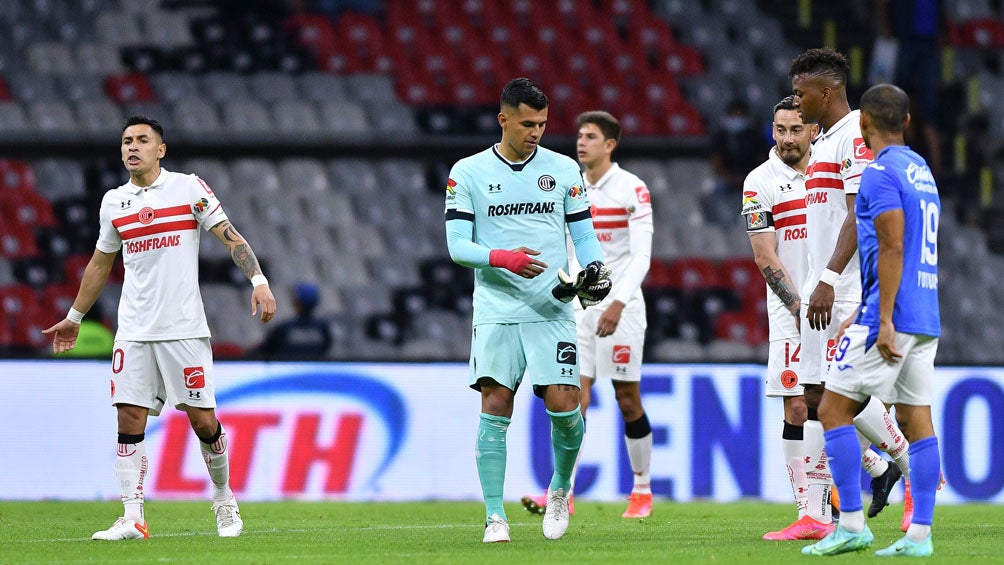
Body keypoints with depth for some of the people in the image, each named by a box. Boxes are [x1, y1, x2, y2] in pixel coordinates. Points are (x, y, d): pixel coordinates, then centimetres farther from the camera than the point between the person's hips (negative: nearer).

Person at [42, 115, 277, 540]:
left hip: (184, 327, -3)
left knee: (202, 420, -2)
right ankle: (133, 519, -6)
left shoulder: (189, 188, -1)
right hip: (133, 330, 3)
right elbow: (99, 265, 23)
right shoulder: (113, 202, 11)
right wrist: (74, 318, 28)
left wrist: (258, 281, -16)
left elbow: (231, 238, -2)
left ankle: (223, 499, 20)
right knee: (129, 419, -6)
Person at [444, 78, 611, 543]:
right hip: (496, 308, -1)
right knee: (495, 403, -9)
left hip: (552, 309, 1)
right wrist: (503, 258, -18)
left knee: (562, 404, -9)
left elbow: (583, 233, 14)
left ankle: (560, 488, 19)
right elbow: (457, 245, -2)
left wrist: (595, 271, -6)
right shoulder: (468, 173, 4)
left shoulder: (564, 169, 9)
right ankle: (495, 515, -6)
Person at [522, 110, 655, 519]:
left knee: (628, 399, 1)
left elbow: (642, 255, -15)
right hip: (581, 307, 5)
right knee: (574, 396, -6)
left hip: (620, 306, -5)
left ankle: (642, 490, 15)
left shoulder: (632, 189, -8)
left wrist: (618, 304, -25)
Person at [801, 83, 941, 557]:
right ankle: (919, 534, 1)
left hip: (891, 317, -9)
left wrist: (883, 321, -20)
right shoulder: (922, 170, 17)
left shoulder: (881, 174, -11)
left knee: (833, 410, -3)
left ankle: (852, 524, -7)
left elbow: (892, 250, -19)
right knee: (916, 420, 5)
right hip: (926, 317, 9)